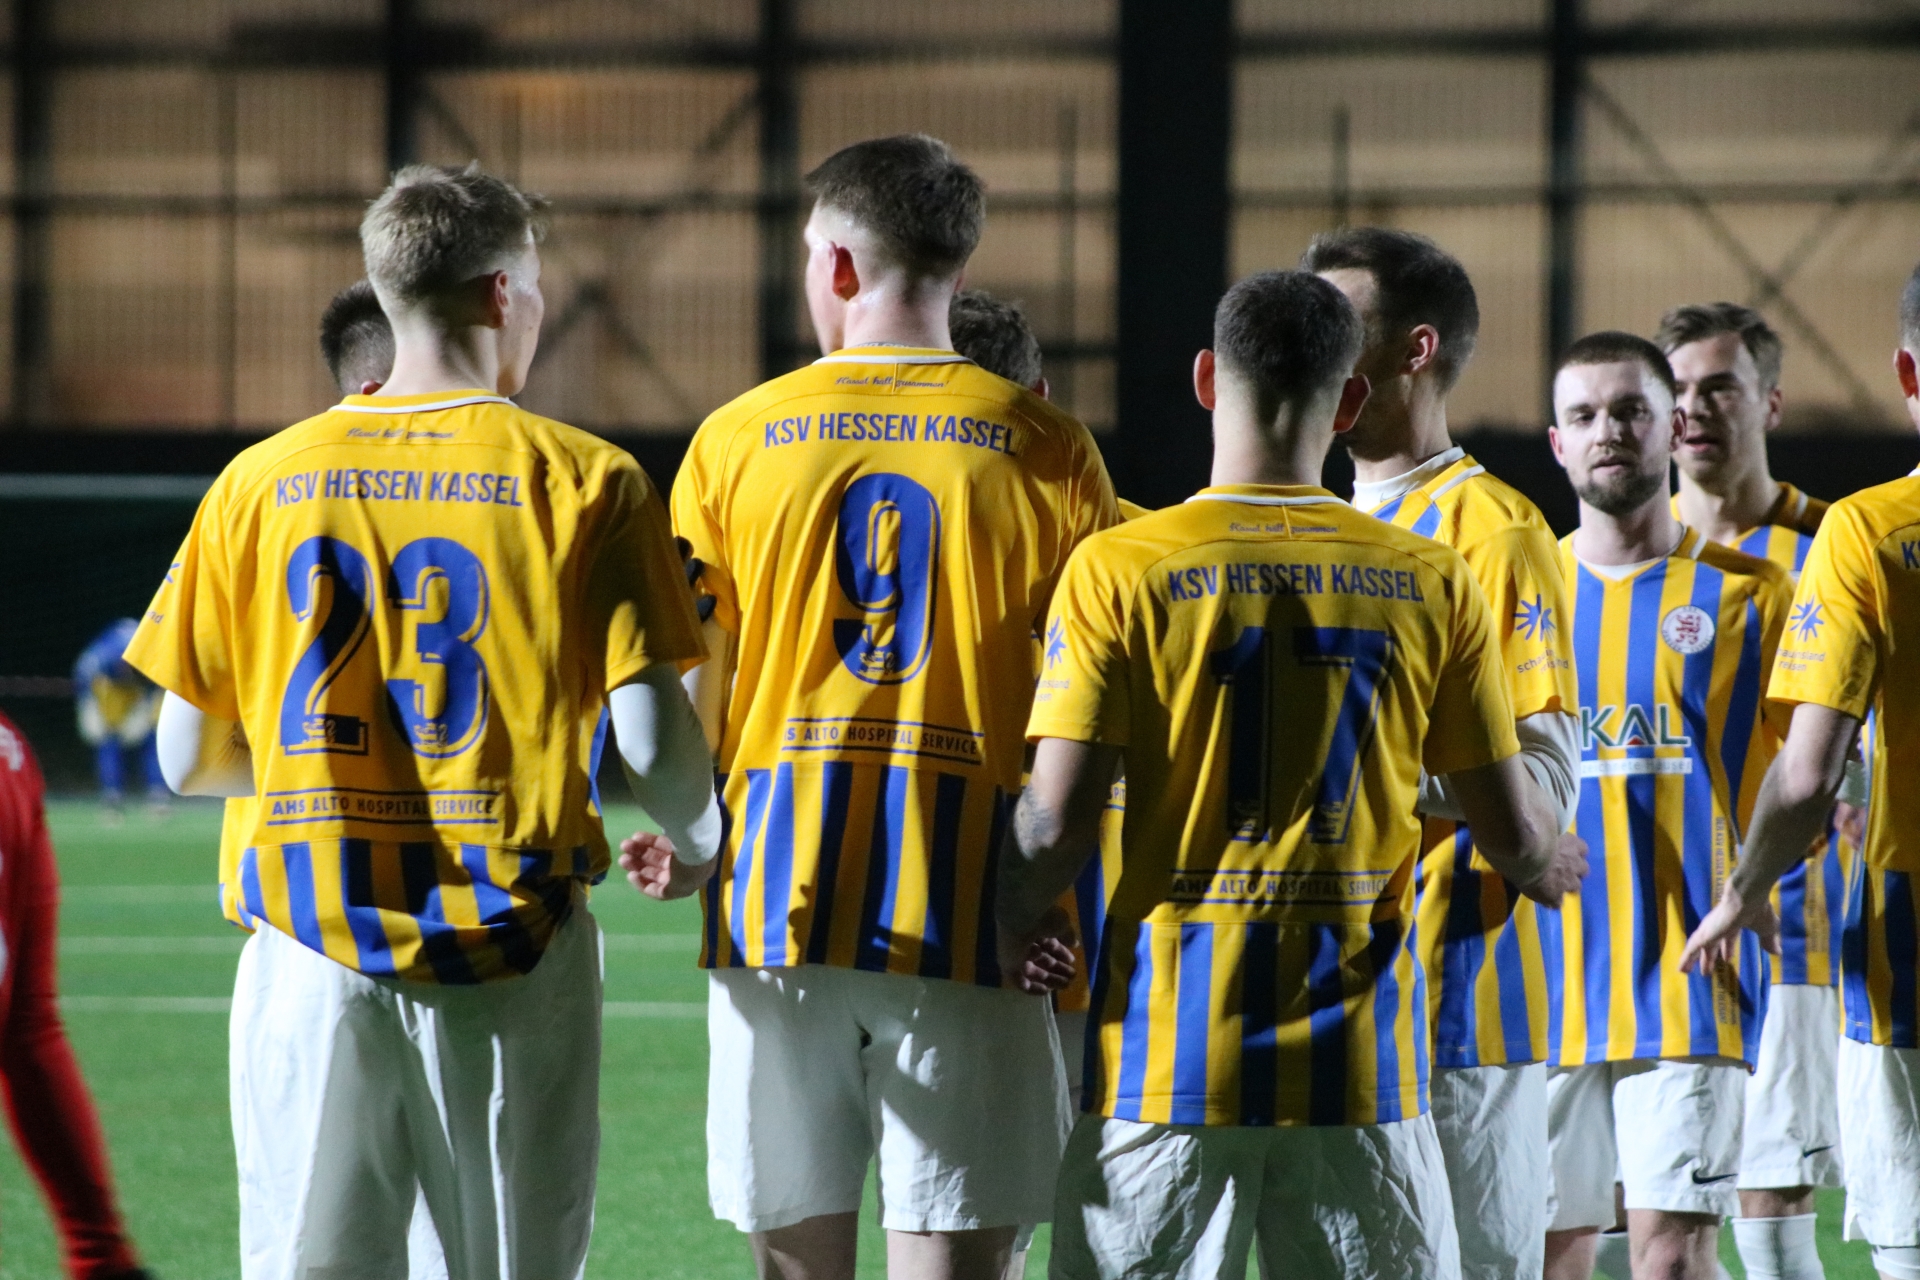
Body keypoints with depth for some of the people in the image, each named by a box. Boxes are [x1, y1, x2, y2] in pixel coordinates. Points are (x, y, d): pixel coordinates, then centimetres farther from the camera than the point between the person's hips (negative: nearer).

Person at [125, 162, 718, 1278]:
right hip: (511, 951, -1)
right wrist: (700, 840, 13)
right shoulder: (583, 479, -2)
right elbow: (650, 740, -8)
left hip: (312, 947, 2)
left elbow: (188, 759, 6)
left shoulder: (260, 483, 5)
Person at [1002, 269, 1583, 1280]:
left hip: (1169, 1052, -2)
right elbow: (1514, 834, 7)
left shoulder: (1118, 571, -5)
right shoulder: (1432, 584, 2)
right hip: (1359, 1059, 2)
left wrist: (1015, 926, 11)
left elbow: (1055, 823, -9)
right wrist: (1556, 871, 30)